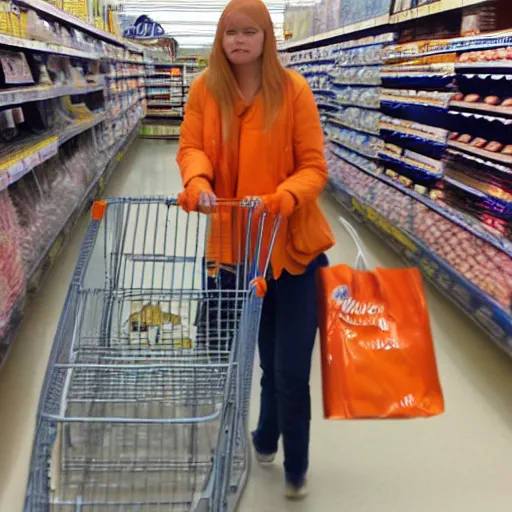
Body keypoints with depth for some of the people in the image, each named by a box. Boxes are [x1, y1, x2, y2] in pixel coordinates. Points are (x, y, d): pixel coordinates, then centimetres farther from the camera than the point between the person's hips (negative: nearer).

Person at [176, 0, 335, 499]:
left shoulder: (293, 89, -8)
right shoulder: (204, 89, 1)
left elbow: (313, 166, -9)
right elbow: (191, 147, -3)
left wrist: (279, 200, -27)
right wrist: (198, 181, -26)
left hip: (291, 243, -2)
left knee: (291, 368, 3)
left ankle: (296, 470, 30)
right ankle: (267, 438, 47)